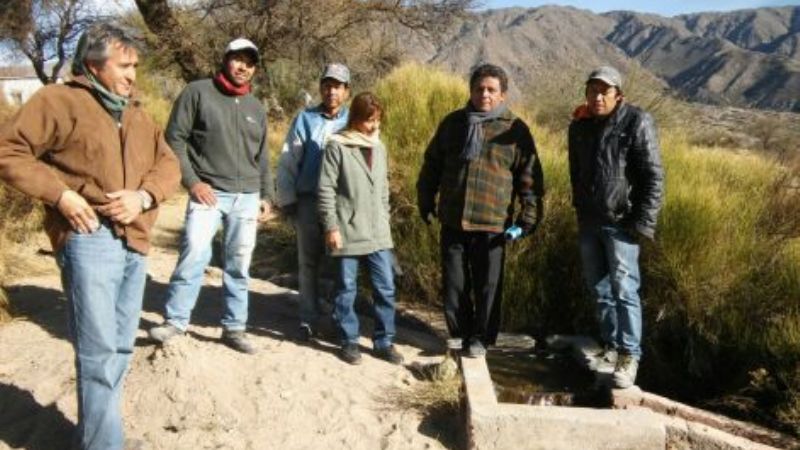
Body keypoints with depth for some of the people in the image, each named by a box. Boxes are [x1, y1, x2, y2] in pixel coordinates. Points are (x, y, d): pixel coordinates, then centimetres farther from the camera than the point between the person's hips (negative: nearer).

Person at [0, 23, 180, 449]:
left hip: (134, 242, 7)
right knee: (99, 348, -7)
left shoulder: (137, 114, 19)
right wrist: (60, 194, -13)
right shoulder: (59, 100, -1)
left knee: (121, 346, 13)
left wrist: (143, 195, -6)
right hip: (89, 239, -7)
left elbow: (168, 163, 14)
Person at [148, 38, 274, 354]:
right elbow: (174, 138, -3)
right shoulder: (198, 92, 1)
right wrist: (191, 181, -11)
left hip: (247, 197, 5)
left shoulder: (256, 108, 17)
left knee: (239, 264, 6)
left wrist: (266, 196, 14)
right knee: (194, 253, -17)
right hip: (208, 192, -4)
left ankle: (234, 328, 16)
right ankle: (175, 321, -3)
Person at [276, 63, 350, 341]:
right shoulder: (305, 119, 5)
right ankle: (309, 318, 18)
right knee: (309, 262, 8)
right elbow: (288, 162, 5)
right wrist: (286, 199, 0)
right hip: (309, 200, 1)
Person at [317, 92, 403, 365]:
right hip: (347, 232, -5)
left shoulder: (379, 147, 12)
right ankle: (349, 342, 19)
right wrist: (331, 227, -12)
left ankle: (384, 341, 17)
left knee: (385, 287, 6)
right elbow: (325, 189, -9)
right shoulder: (337, 146, -6)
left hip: (378, 234, 5)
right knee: (346, 289, 6)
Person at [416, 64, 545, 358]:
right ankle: (459, 332, 28)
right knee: (454, 282, 11)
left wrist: (529, 217, -6)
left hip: (492, 224, -2)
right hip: (453, 220, 3)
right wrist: (426, 203, 14)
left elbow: (529, 177, 0)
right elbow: (432, 165, 15)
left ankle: (481, 337, 24)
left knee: (488, 285, 7)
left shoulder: (515, 130, 0)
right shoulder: (453, 122, 8)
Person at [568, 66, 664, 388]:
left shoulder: (636, 123, -10)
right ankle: (611, 345, 28)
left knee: (623, 289, -8)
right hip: (588, 221, 6)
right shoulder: (579, 125, 8)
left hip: (621, 223, -6)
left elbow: (653, 177, -11)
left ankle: (629, 356, 2)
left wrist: (644, 223, -14)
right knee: (598, 287, 13)